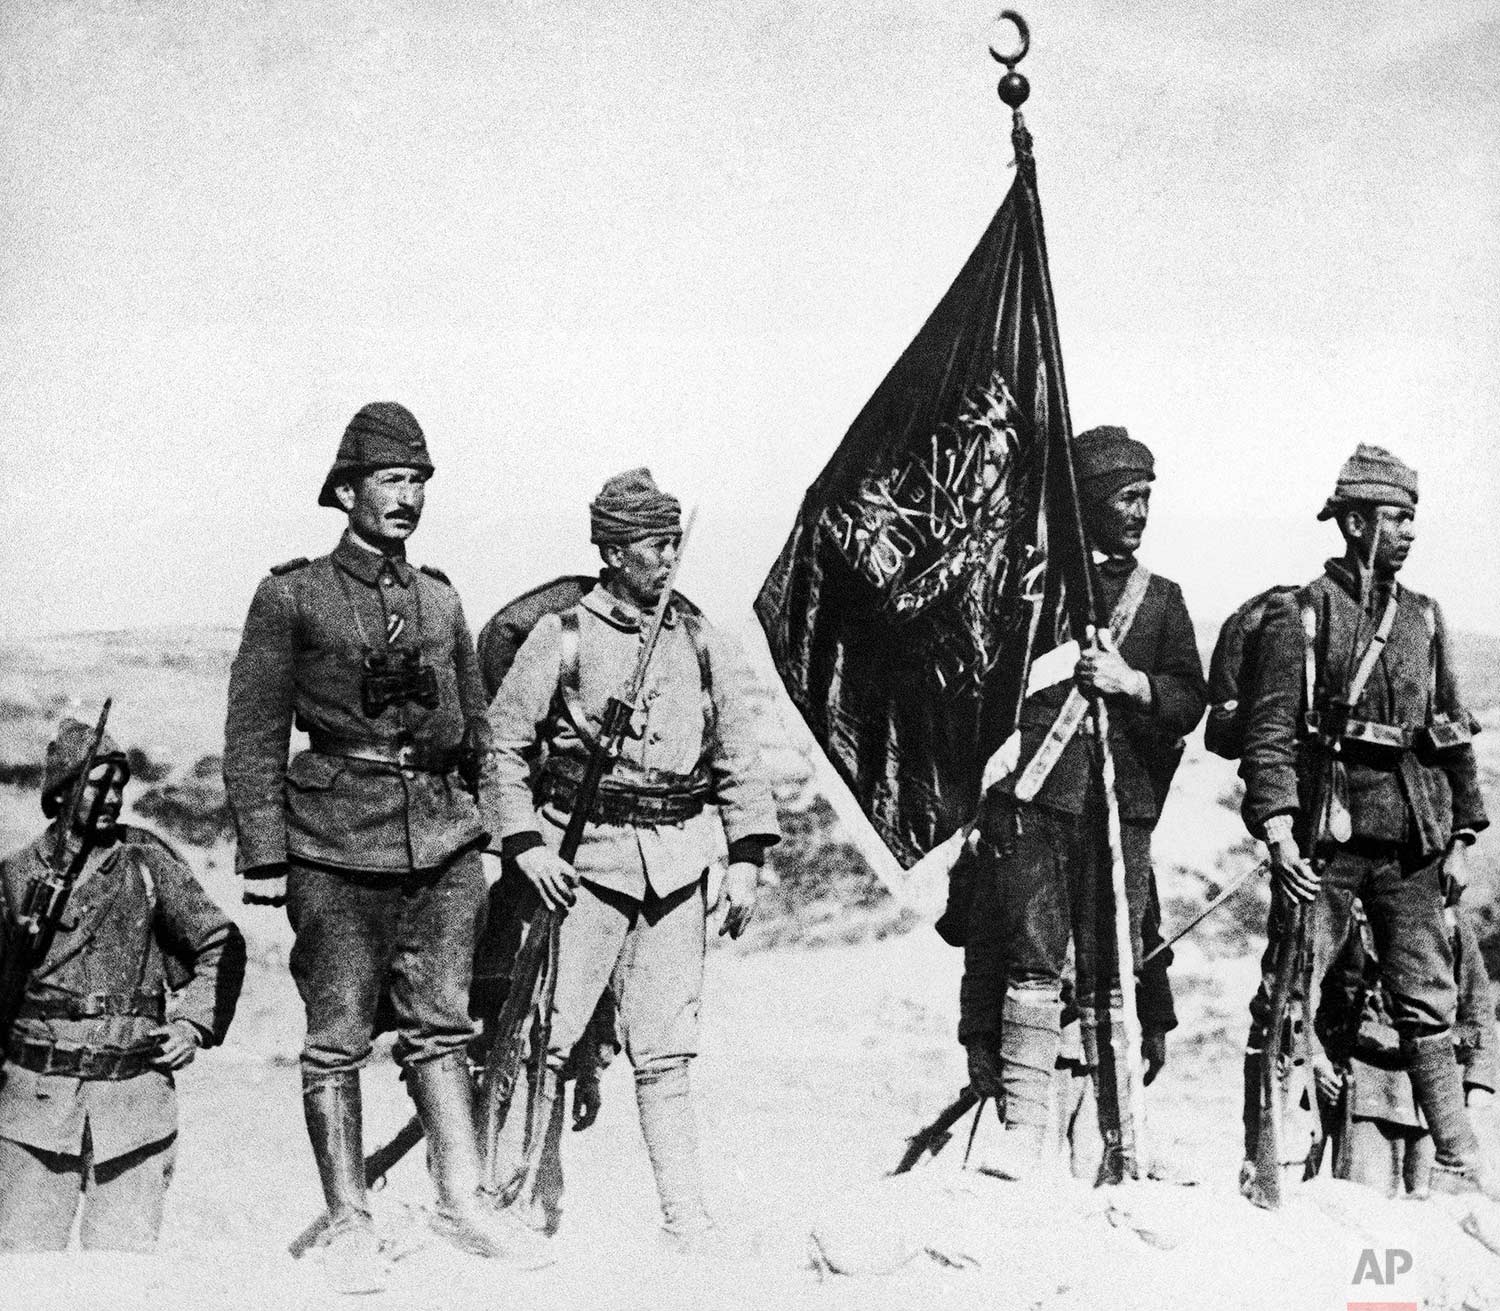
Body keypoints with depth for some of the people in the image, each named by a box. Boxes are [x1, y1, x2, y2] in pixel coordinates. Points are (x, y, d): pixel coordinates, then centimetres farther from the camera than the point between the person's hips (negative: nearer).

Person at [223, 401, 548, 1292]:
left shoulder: (441, 600, 14)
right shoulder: (292, 597, 0)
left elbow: (477, 727, 20)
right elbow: (253, 736, -2)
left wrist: (490, 832, 15)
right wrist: (264, 857, -7)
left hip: (444, 841, 4)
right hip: (338, 847, -4)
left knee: (442, 1025, 8)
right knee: (338, 1039, 2)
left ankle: (462, 1202, 15)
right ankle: (349, 1225, 11)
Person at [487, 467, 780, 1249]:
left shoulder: (700, 642, 10)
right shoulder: (561, 637, -1)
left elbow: (739, 755, 13)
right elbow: (502, 744, 2)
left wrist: (747, 857, 6)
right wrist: (526, 844, -7)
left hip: (677, 863, 3)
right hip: (584, 860, -3)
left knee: (665, 1053, 6)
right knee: (548, 1036, -3)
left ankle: (687, 1226, 11)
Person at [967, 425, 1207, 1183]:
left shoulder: (1160, 600, 17)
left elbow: (1191, 701, 9)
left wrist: (1130, 682, -9)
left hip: (1120, 806, 2)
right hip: (1032, 799, -2)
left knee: (1109, 977, 1)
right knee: (1032, 963, -7)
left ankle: (1121, 1146, 6)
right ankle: (1023, 1126, -2)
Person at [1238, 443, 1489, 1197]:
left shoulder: (1424, 619, 15)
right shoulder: (1300, 614, -1)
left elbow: (1454, 733, 19)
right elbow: (1270, 732, -7)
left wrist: (1460, 836, 14)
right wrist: (1277, 828, -18)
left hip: (1410, 847, 5)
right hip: (1325, 837, -4)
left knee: (1429, 1005, 7)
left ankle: (1457, 1165, 14)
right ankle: (1263, 1163, 5)